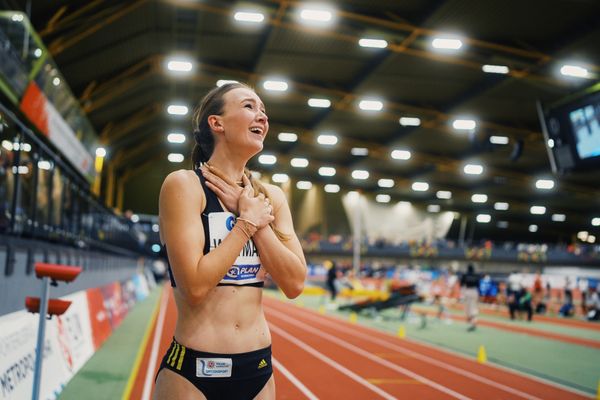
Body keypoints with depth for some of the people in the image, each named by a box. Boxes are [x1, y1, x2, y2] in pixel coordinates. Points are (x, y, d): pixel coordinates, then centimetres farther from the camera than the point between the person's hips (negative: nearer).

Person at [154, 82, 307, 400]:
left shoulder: (270, 196, 7)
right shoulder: (184, 185, -10)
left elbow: (295, 284, -2)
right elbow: (194, 286, -20)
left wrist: (257, 218, -9)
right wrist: (248, 220, -12)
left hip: (259, 367, 6)